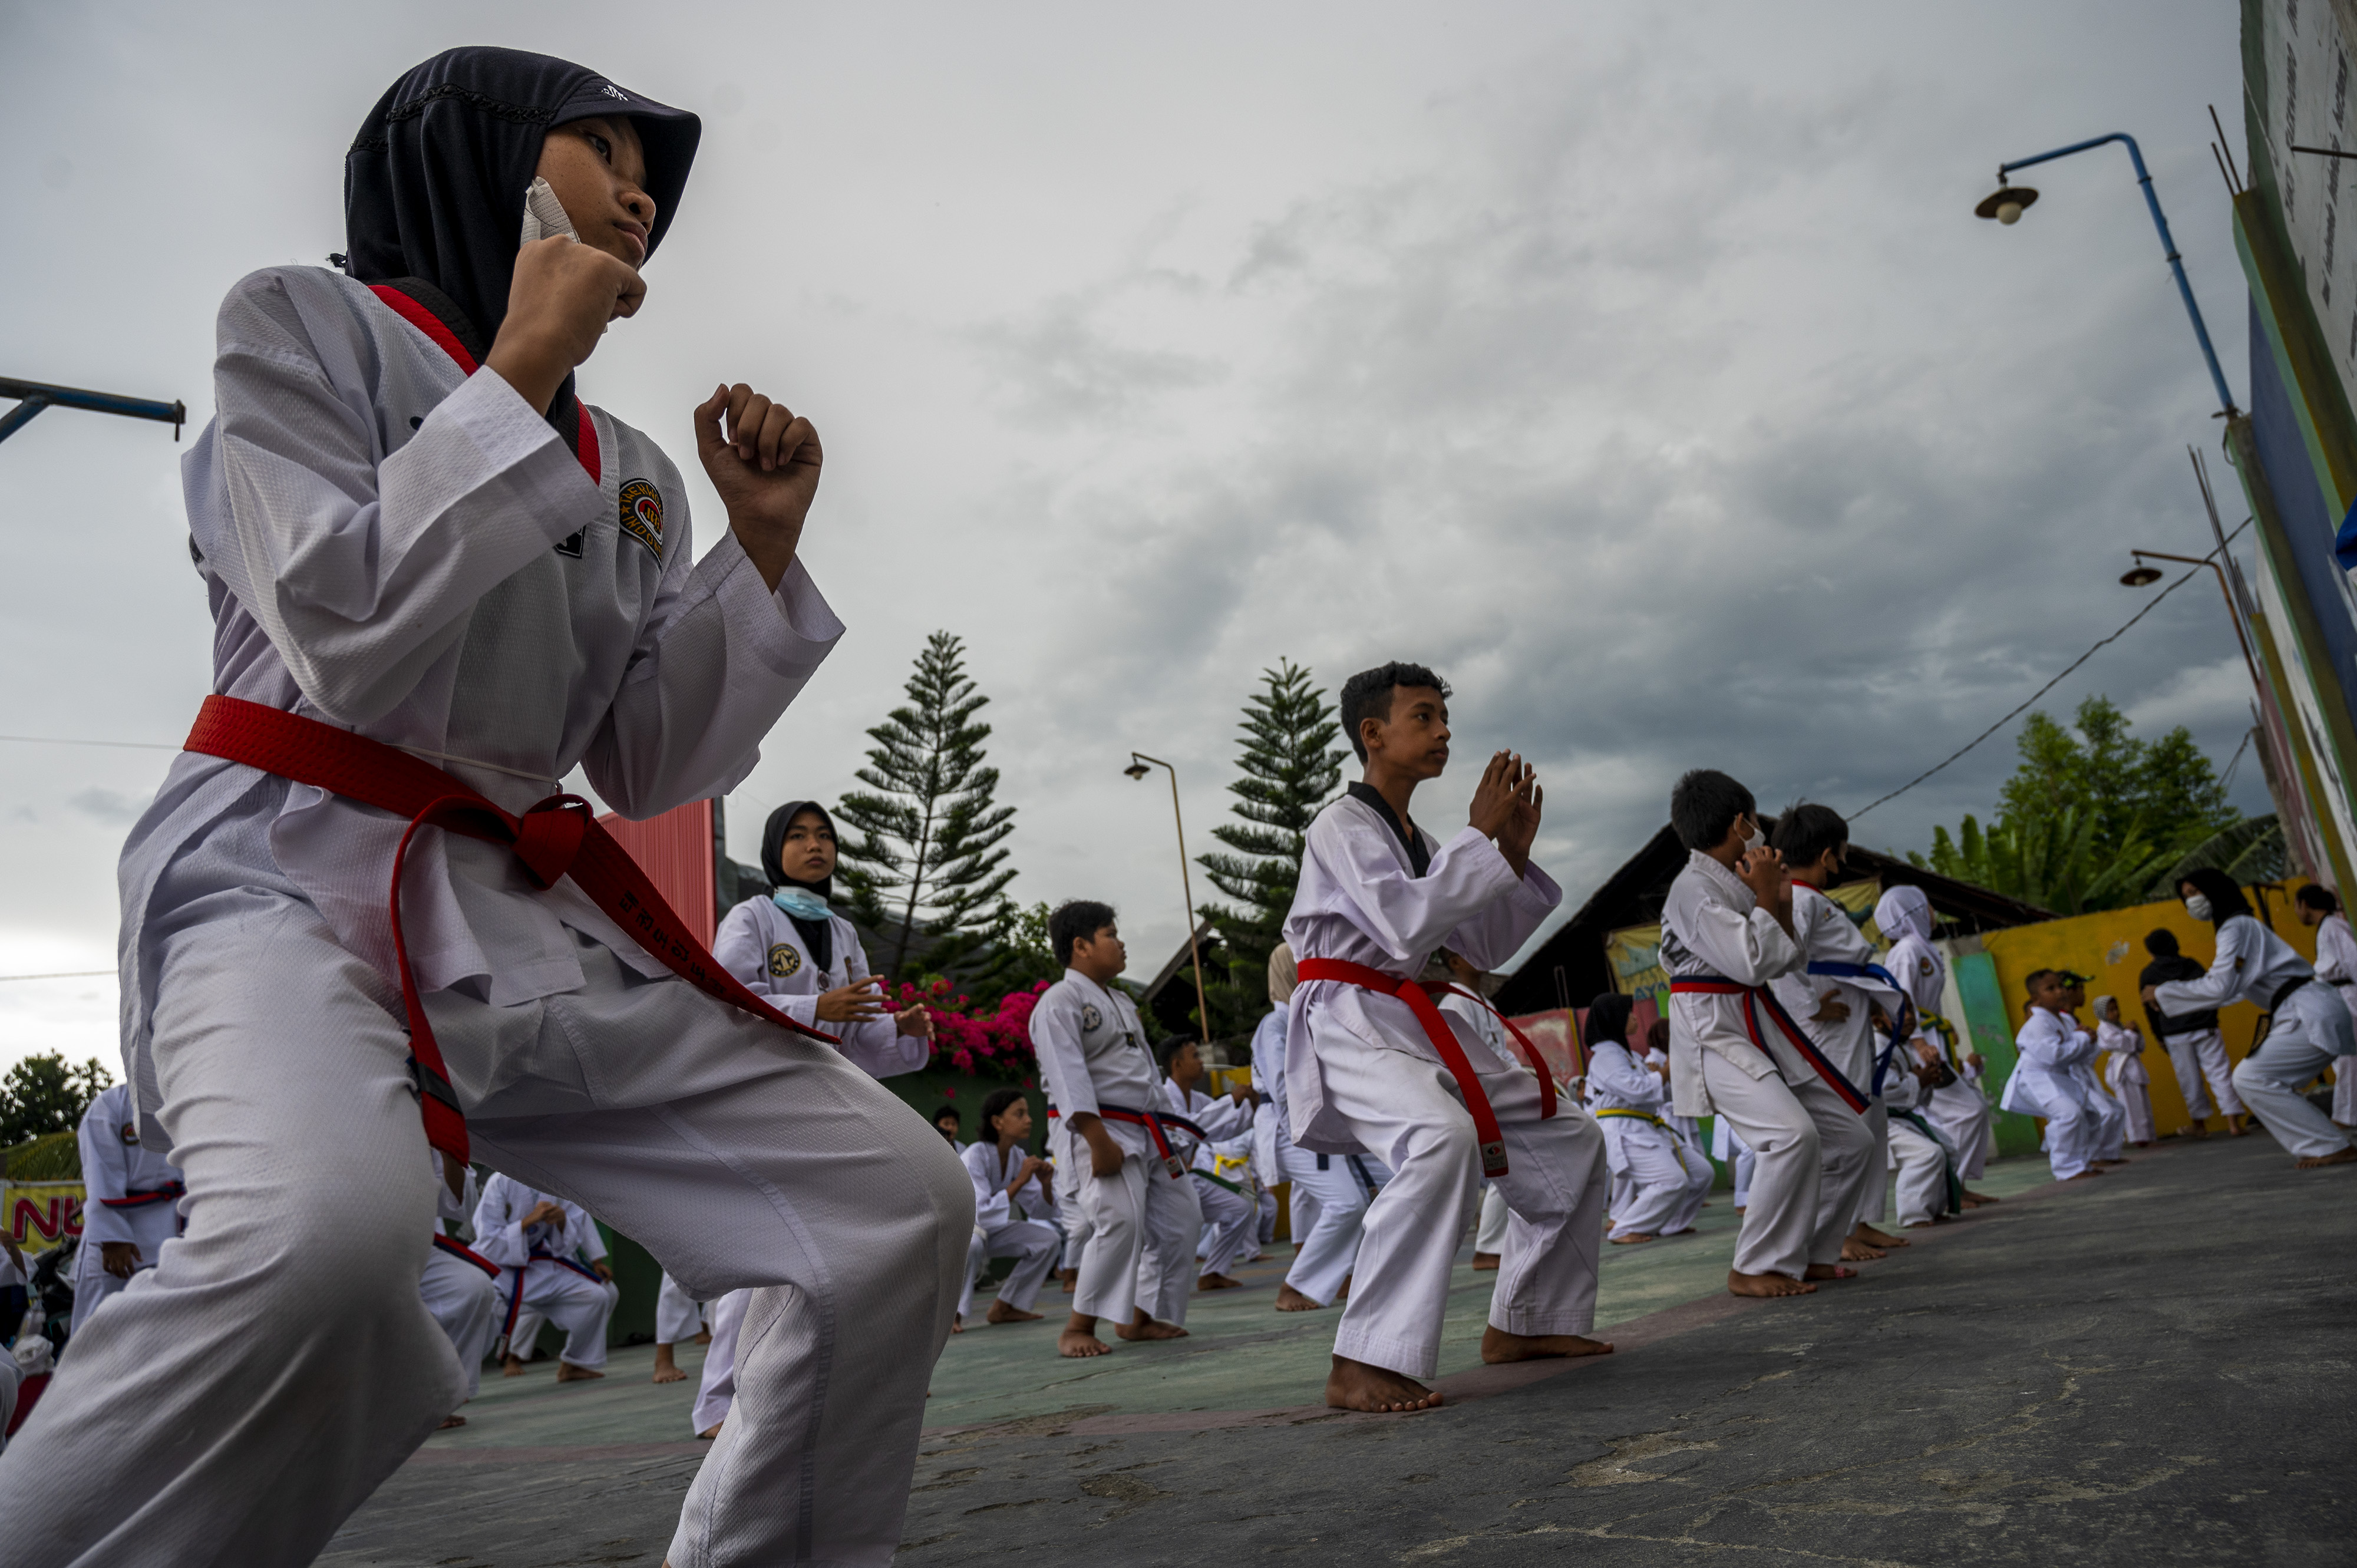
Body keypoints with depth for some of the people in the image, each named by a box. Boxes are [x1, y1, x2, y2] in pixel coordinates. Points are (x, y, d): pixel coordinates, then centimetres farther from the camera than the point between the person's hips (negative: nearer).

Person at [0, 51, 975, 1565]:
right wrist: (525, 370, -8)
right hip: (291, 876, -5)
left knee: (903, 1199, -4)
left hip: (533, 920, 6)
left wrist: (766, 543, 1)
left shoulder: (631, 468, 17)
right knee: (335, 1224, -40)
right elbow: (344, 633, -13)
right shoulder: (304, 318, 4)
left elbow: (652, 767, 9)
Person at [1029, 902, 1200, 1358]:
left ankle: (1141, 1317, 21)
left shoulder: (1121, 1003, 21)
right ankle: (1078, 1327, -9)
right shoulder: (1059, 1003, -9)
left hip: (1147, 1132, 9)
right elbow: (1068, 1077, -19)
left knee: (1181, 1218, 8)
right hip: (1105, 1131, -9)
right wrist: (1098, 1140, -26)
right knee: (1121, 1221, -24)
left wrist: (1164, 1137, 21)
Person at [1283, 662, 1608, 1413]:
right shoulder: (1343, 826, -10)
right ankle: (1365, 1365, -30)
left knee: (1569, 1138, 10)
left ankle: (1524, 1322, 24)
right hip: (1351, 1026, -9)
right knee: (1442, 1138, -37)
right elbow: (1408, 927, -25)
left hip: (1418, 1026, 10)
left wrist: (1514, 853, 6)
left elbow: (1483, 948, 17)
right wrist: (1479, 833, -17)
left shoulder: (1416, 839, 18)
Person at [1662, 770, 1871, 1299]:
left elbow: (1790, 962, 17)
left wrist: (1782, 901, 5)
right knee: (1792, 1135, -27)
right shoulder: (1694, 889, -15)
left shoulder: (1737, 882, 13)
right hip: (1713, 1033, -10)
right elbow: (1752, 963, -23)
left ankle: (1809, 1254, 21)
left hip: (1761, 1028, 10)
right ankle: (1755, 1268, -12)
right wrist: (1765, 898, -12)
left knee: (1851, 1137, 8)